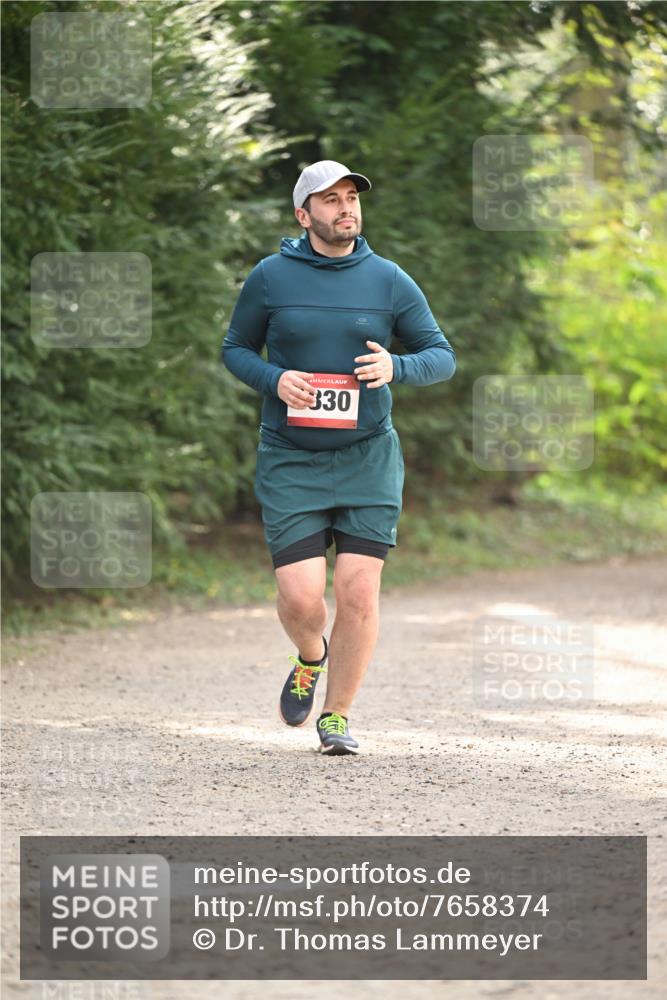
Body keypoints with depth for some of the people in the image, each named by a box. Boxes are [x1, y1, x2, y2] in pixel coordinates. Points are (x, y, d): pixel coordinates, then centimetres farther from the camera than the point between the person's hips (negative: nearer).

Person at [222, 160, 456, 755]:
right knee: (301, 599, -9)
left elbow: (442, 357, 7)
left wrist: (396, 367, -14)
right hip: (290, 461, -1)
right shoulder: (270, 278, 0)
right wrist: (274, 380, -10)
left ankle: (337, 716, 11)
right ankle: (311, 659, 27)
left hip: (368, 459, 1)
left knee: (359, 592, -7)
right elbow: (236, 348, 11)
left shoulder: (388, 281, 2)